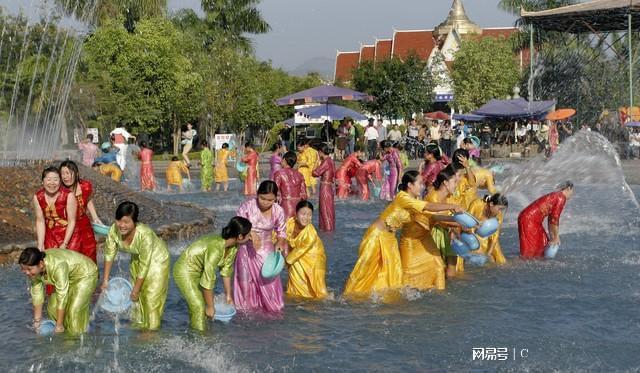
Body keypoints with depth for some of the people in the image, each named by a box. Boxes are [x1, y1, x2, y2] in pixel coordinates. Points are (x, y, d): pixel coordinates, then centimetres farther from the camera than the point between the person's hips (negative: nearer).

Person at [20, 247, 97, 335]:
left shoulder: (57, 266, -39)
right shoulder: (35, 269, -18)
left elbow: (62, 296, -34)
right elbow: (37, 295, -8)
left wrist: (59, 325, -28)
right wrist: (37, 321, -6)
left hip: (85, 275, -7)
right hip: (69, 278, 7)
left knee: (74, 310, -19)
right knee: (53, 307, -4)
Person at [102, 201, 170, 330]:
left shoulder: (144, 234, -41)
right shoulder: (114, 230, -29)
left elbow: (144, 266, -31)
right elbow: (109, 254, -12)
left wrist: (135, 290, -23)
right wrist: (105, 280, -11)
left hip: (156, 259, -5)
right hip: (137, 258, 5)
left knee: (152, 295, -2)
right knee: (138, 295, 16)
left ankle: (152, 327, 16)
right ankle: (139, 323, 36)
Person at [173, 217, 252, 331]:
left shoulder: (233, 246, -11)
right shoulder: (215, 248, -36)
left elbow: (226, 270, 5)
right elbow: (208, 281, -30)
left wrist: (228, 295, 12)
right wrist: (210, 307, -21)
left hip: (198, 272, 8)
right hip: (185, 271, -8)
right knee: (199, 308, -12)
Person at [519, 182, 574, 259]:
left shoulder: (556, 196, 19)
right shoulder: (561, 198, -9)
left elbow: (551, 218, 24)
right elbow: (555, 219, -12)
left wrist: (551, 236, 25)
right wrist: (556, 237, -4)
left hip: (528, 217, 10)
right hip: (529, 219, -10)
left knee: (540, 240, 17)